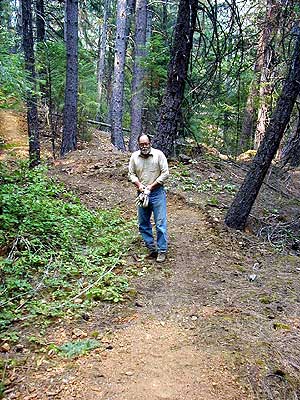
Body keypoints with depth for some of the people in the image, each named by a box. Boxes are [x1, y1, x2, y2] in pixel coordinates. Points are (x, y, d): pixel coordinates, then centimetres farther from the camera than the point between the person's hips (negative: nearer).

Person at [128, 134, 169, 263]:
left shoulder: (159, 154, -6)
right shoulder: (134, 156, 4)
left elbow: (165, 173, -8)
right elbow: (131, 174, 9)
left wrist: (152, 186, -12)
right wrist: (139, 185, -9)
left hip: (157, 193, -4)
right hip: (142, 194, 4)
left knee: (160, 223, -4)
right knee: (143, 224, 10)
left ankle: (162, 251, 7)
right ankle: (152, 248, 24)